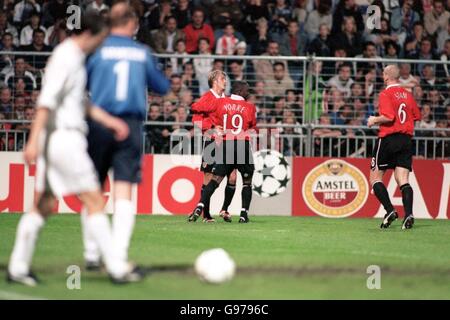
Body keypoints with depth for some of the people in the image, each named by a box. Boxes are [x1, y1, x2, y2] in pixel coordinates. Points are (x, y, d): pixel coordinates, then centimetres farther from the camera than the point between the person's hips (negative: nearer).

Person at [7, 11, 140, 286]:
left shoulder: (75, 57, 17)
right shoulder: (67, 57, -13)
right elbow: (47, 100, -18)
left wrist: (109, 120, 17)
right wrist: (34, 140, -22)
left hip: (56, 140, 10)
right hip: (63, 137, -10)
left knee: (44, 205, 10)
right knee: (95, 201, -6)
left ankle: (18, 267, 12)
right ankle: (116, 268, -5)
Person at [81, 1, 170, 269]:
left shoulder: (97, 49, 1)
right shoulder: (142, 53, 8)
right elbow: (162, 87, 18)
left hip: (99, 124, 0)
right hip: (132, 126, 1)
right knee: (124, 192, -4)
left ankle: (92, 255, 11)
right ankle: (119, 255, -16)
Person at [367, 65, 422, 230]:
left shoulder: (386, 94, -8)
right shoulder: (407, 94, 11)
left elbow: (389, 117, -19)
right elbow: (416, 116, 16)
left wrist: (375, 120, -3)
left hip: (388, 138, -5)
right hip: (406, 139, 5)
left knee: (375, 178, 6)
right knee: (403, 181, 0)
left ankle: (390, 210, -9)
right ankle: (408, 214, -18)